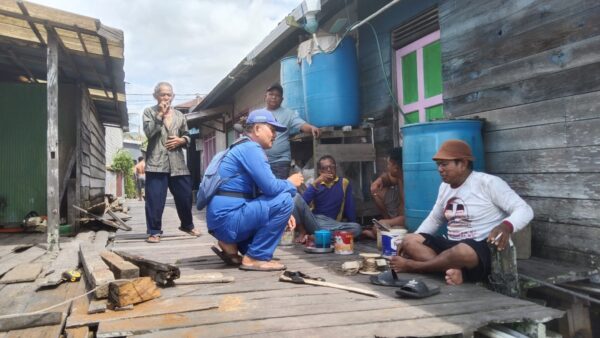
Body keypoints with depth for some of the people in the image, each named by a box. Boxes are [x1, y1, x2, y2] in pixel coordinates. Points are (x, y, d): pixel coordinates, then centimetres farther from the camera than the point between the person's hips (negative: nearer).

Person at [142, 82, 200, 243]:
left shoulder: (179, 115, 16)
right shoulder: (149, 112, 5)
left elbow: (187, 136, 20)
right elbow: (149, 132, -10)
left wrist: (180, 140, -2)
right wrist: (160, 115, -13)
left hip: (177, 163, 4)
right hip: (157, 162, -3)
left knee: (185, 196, 7)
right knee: (155, 199, -4)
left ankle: (187, 225, 27)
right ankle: (154, 231, 7)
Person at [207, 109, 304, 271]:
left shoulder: (246, 149, 20)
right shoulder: (250, 148, -11)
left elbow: (263, 190, 20)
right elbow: (270, 187, -20)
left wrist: (282, 215, 6)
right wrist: (290, 183, 1)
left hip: (223, 219, 10)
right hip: (228, 217, -10)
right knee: (284, 200, -16)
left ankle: (232, 245, 11)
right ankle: (255, 258, -8)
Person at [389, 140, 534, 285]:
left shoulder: (488, 182, -12)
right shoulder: (445, 187, 11)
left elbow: (525, 211, -16)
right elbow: (434, 219, 24)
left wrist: (506, 226, -39)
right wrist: (411, 241, 11)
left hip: (484, 251, -7)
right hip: (452, 247, 7)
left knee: (462, 251, -40)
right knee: (410, 241, -10)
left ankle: (411, 266, -18)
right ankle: (453, 269, -28)